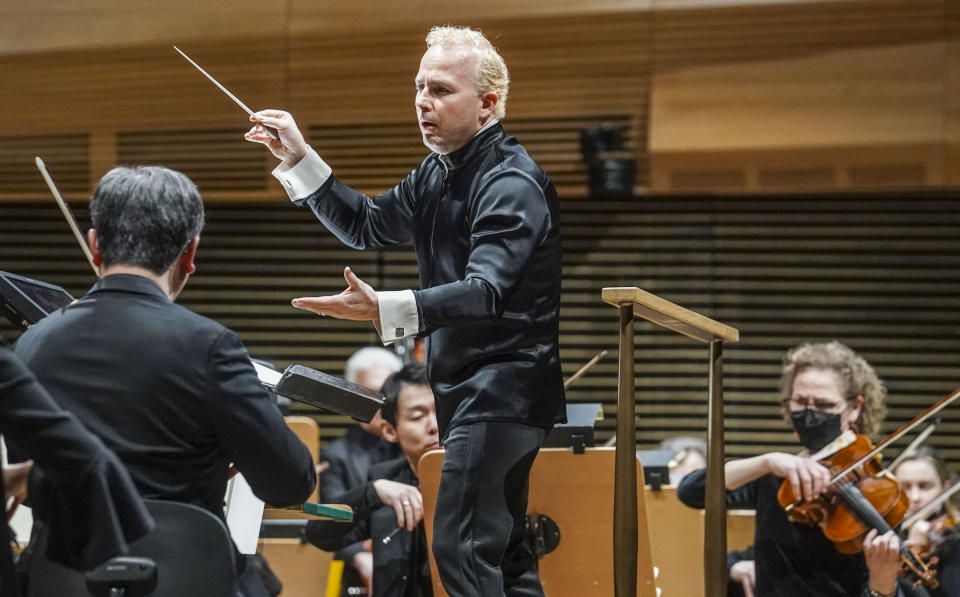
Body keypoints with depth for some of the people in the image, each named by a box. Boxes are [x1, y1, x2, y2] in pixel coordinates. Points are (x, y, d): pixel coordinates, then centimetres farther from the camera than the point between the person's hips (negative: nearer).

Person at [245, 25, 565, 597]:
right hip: (468, 385, 10)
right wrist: (299, 159, 10)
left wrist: (384, 309, -45)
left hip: (504, 385, -10)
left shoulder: (512, 184, -19)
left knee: (461, 545, -18)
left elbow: (484, 291, -32)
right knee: (502, 546, 14)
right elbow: (365, 226, 22)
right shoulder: (439, 174, 12)